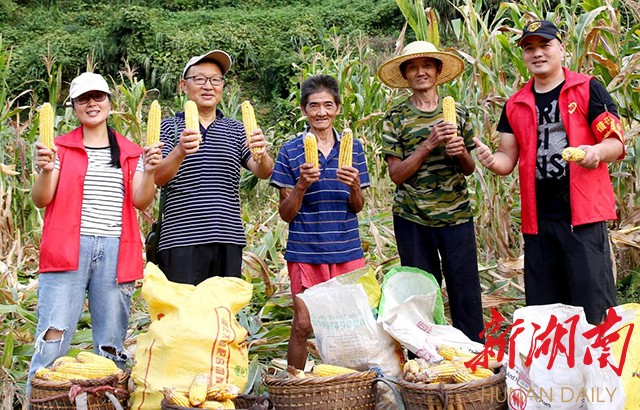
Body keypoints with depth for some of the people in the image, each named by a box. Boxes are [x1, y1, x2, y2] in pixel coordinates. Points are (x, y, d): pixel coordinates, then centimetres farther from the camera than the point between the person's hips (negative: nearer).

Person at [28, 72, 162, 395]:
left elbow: (141, 201, 5)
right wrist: (46, 170, -17)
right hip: (68, 248, -2)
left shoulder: (130, 153, 15)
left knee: (112, 345, 3)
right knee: (52, 338, -9)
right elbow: (41, 200, 2)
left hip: (115, 251, 2)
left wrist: (148, 172, -14)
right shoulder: (61, 148, 10)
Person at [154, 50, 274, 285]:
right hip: (182, 240, -2)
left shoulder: (235, 130, 16)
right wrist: (181, 151, -26)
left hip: (228, 241, 3)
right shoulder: (170, 127, 8)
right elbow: (159, 178, -6)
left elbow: (264, 172, 3)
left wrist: (262, 155, -21)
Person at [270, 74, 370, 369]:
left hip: (347, 251, 2)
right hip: (305, 252, -2)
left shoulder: (353, 147, 8)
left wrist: (354, 186, -13)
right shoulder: (290, 152, 1)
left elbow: (358, 207, 9)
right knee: (302, 326, 0)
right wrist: (301, 185, -17)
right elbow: (286, 214, 1)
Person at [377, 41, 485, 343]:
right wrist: (429, 144, -17)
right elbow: (396, 174, -6)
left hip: (456, 216, 2)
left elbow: (469, 169, 13)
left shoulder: (457, 113, 8)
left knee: (466, 292, 2)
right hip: (412, 219, -1)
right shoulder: (396, 118, 1)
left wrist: (461, 152, -10)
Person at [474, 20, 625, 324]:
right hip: (538, 219, 4)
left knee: (593, 309, -6)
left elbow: (616, 142, -2)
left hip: (583, 213, -4)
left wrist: (597, 151, -25)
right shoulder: (516, 105, 14)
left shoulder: (588, 89, 2)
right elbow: (508, 158, 14)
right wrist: (492, 160, -9)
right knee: (542, 308, 10)